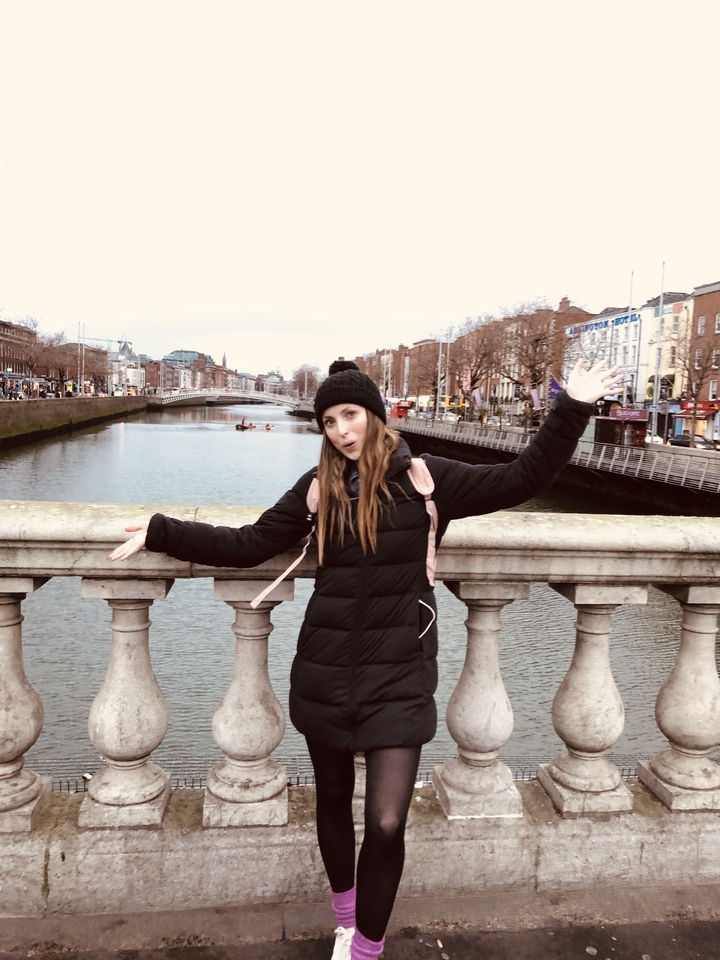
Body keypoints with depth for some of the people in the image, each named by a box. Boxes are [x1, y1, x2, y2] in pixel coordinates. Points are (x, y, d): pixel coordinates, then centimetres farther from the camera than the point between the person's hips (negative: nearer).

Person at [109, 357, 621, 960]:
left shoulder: (425, 478, -5)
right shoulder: (319, 487, 0)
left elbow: (522, 480, -6)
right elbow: (247, 546, 2)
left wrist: (572, 409, -12)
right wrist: (161, 533, 1)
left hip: (399, 676, -2)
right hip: (325, 672, 3)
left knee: (386, 823, -6)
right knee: (334, 801, 19)